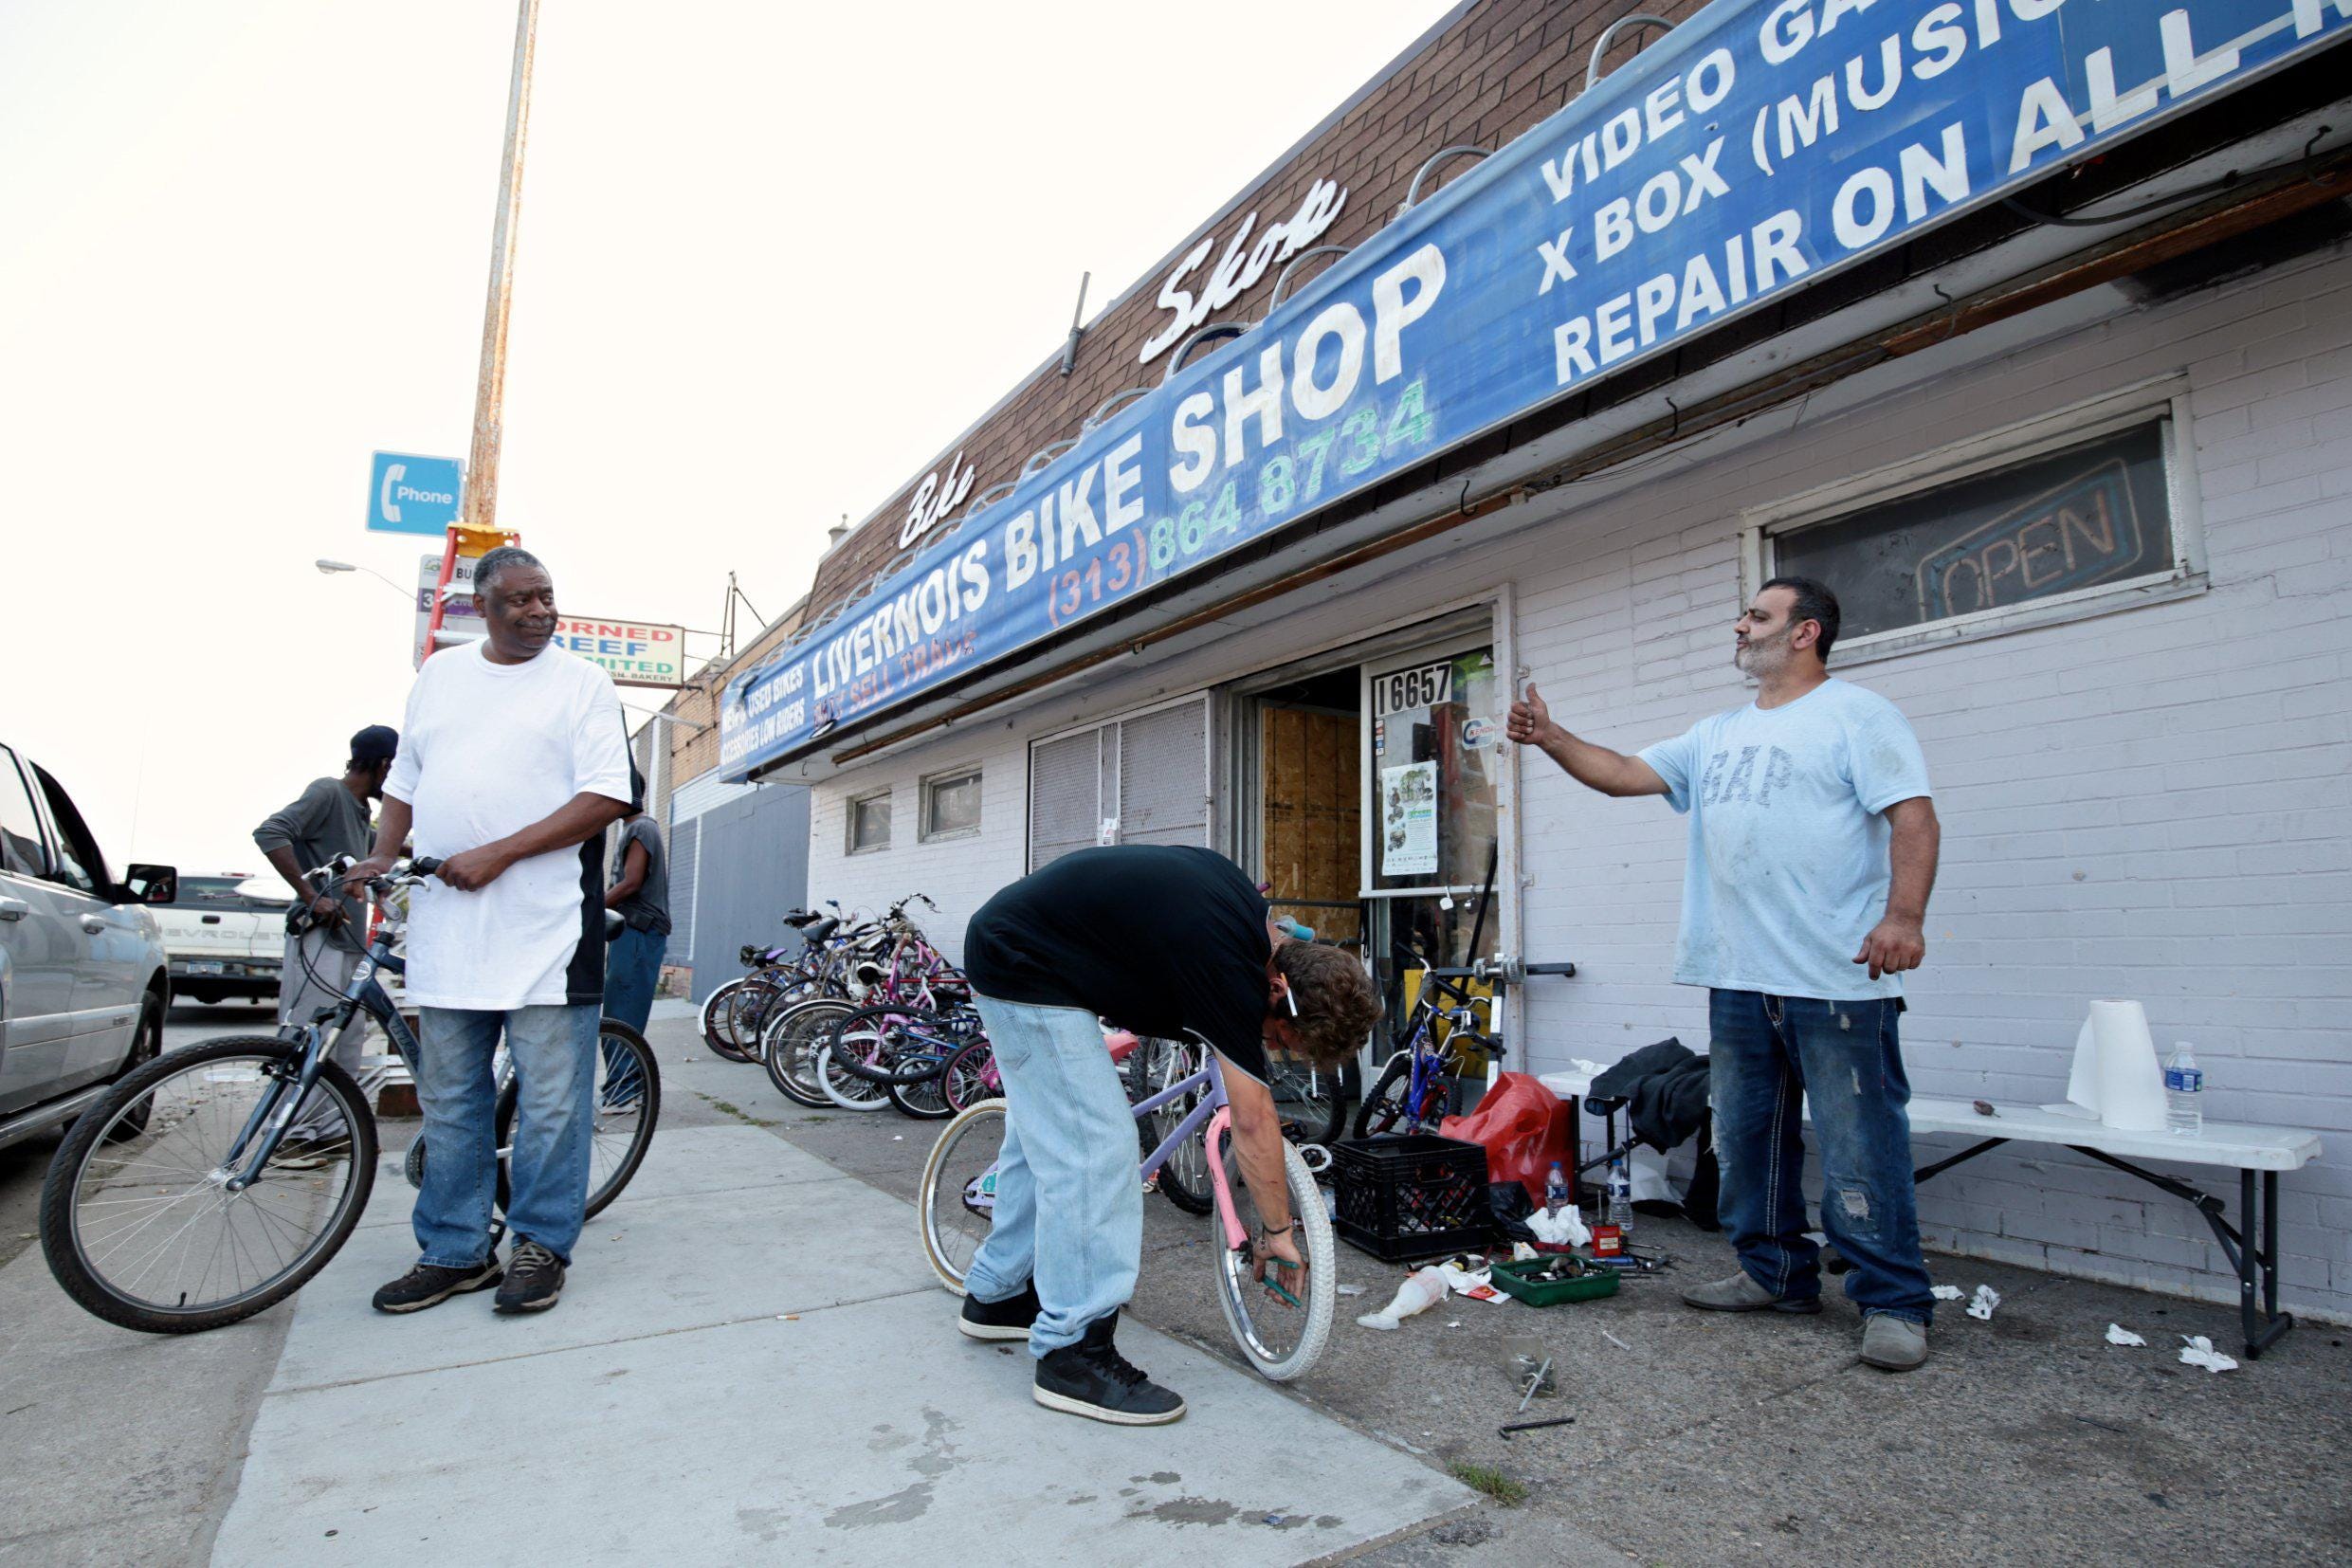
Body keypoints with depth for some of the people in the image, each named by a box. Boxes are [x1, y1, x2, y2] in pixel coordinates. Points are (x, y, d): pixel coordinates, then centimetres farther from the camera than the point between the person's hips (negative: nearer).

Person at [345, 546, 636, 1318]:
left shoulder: (582, 682, 0)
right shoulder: (439, 674, 16)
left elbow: (608, 797, -10)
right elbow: (406, 779, 23)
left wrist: (497, 855, -14)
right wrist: (382, 856, 7)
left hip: (546, 926, -5)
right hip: (446, 922, 5)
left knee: (551, 1098, 1)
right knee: (449, 1099, 12)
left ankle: (541, 1246, 16)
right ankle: (455, 1253, 25)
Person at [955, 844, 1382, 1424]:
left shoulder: (1243, 905, 0)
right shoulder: (1231, 966, -24)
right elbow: (1252, 1121, -16)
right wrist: (1278, 1231, -3)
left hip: (1006, 946, 10)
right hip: (1025, 969, -10)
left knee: (1042, 1138, 19)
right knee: (1094, 1149, -10)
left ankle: (997, 1295, 33)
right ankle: (1072, 1353, -1)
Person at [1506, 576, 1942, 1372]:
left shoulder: (1857, 716, -2)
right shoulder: (1717, 734, 19)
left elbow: (1913, 816, -11)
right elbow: (1626, 773, 14)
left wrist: (1904, 914, -23)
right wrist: (1551, 739, 2)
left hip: (1836, 978, -7)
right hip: (1738, 977, 8)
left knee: (1861, 1148, -2)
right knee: (1746, 1138, 15)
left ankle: (1894, 1303, 11)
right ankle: (1775, 1273, 29)